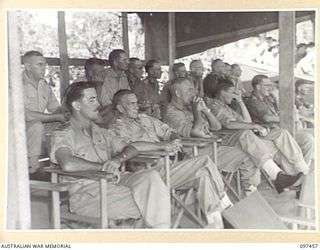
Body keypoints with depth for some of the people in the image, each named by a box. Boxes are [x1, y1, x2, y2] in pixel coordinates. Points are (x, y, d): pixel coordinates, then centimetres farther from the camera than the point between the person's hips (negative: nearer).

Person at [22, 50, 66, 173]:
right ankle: (32, 166, -19)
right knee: (37, 125, -35)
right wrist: (57, 117, -25)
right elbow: (26, 115, -28)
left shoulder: (44, 85, 8)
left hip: (39, 128, 8)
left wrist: (64, 114, -13)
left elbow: (55, 107, 13)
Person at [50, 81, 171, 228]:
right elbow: (67, 165, -20)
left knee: (151, 176, -23)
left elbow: (131, 149, 16)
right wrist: (103, 166, -11)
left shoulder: (101, 132, 24)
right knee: (144, 201, -26)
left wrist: (118, 160, -8)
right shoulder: (62, 135, 1)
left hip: (113, 181, 6)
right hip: (86, 191, -6)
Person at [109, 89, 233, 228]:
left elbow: (167, 131, 25)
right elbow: (130, 146, -21)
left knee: (204, 173, -14)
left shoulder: (145, 119, 24)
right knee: (205, 161, -18)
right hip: (155, 171, -8)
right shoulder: (117, 128, -1)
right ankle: (223, 202, -2)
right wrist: (163, 145, -24)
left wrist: (174, 140, 0)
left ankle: (215, 221, -6)